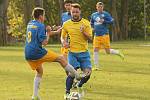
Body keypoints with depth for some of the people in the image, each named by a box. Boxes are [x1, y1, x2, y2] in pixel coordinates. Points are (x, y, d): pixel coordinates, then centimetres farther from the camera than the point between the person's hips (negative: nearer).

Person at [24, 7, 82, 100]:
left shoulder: (30, 24, 14)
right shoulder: (40, 26, -10)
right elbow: (44, 42, -15)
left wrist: (54, 32, 29)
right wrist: (48, 32, 1)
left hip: (28, 55, 8)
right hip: (37, 52, -8)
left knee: (39, 72, 25)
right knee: (61, 58, 3)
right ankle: (78, 76, 4)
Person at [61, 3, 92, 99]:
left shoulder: (86, 23, -1)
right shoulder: (66, 24, 3)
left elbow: (90, 38, -4)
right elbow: (63, 37, 17)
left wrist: (83, 32, -22)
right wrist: (64, 42, -5)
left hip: (84, 53, 1)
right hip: (72, 53, -1)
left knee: (87, 73, -7)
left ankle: (79, 86, 23)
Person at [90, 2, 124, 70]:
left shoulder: (105, 14, -1)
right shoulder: (93, 15, 13)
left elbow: (111, 21, -5)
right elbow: (91, 23, 27)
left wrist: (104, 21, -16)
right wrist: (93, 28, 7)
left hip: (104, 35, -4)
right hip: (96, 36, 4)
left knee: (108, 51, -3)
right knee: (95, 50, -3)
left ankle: (118, 52, 26)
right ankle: (96, 66, 4)